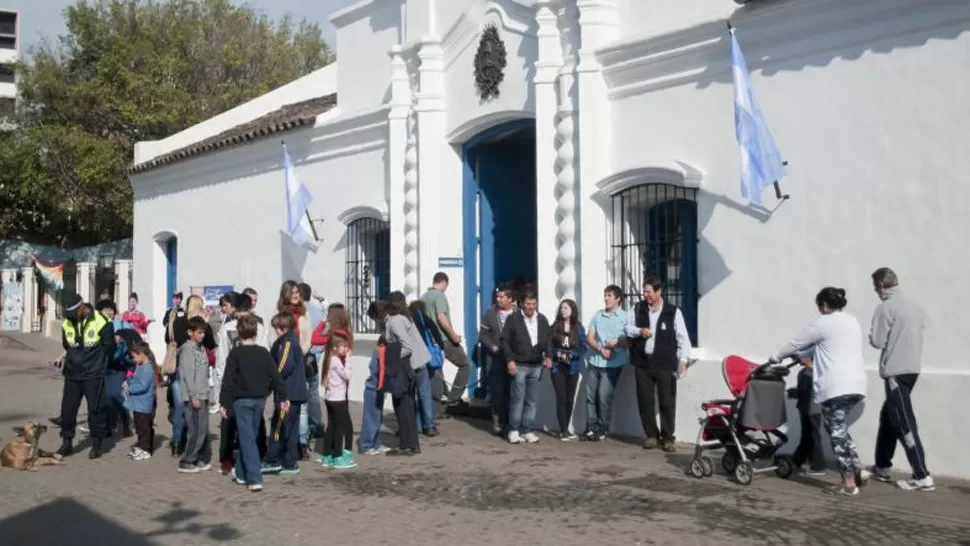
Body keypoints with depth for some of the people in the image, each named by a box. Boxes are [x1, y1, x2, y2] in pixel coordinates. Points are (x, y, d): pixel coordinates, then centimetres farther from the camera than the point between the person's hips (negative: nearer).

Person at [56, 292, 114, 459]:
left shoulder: (101, 322, -13)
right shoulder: (67, 323, 2)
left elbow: (109, 348, -3)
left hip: (94, 375, -5)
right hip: (72, 374, 5)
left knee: (96, 409, 1)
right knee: (67, 408, 5)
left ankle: (97, 444, 12)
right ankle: (67, 442, 17)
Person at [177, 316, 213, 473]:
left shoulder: (201, 349, 16)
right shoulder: (187, 350, -11)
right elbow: (188, 375, -16)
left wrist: (205, 394, 16)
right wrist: (194, 397, -18)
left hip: (202, 396, 9)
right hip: (194, 397, -9)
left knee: (204, 430, 11)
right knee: (196, 431, -7)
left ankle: (203, 460, 18)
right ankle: (186, 462, 0)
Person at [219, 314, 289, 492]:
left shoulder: (235, 354, -8)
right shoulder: (264, 353, 4)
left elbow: (228, 380, -11)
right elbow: (275, 376, 4)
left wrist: (224, 403, -8)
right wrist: (283, 397, 9)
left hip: (242, 400, -5)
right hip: (260, 399, 5)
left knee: (247, 439, -6)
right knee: (249, 436, 17)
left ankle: (255, 479, -14)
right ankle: (240, 472, 31)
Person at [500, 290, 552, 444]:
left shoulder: (542, 319, 11)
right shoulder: (513, 319, -3)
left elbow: (548, 340, 17)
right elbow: (505, 341, -4)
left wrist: (548, 356, 2)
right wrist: (510, 360, -12)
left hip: (536, 366, 4)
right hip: (519, 365, -4)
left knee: (532, 400, 5)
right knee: (518, 398, -5)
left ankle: (527, 430, 12)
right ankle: (514, 430, 2)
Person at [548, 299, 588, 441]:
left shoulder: (579, 328, 2)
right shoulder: (555, 327, 1)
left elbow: (584, 348, 0)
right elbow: (549, 345, 1)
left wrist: (571, 355, -15)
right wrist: (557, 354, -17)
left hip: (573, 367, 1)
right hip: (557, 367, -1)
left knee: (570, 399, 5)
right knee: (561, 398, -7)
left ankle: (565, 429, 16)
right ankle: (563, 430, -4)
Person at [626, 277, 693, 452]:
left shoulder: (673, 311, -4)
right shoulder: (637, 309, 6)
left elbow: (682, 337, -4)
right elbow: (628, 328, 12)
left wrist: (683, 360, -11)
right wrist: (639, 331, -9)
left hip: (665, 364, -3)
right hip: (642, 363, 3)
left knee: (667, 402, 1)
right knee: (645, 401, 6)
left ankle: (668, 438, 12)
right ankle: (651, 435, 20)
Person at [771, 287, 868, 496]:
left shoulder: (824, 323, -5)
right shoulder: (852, 322, 20)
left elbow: (797, 343, 4)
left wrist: (776, 357, 20)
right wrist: (804, 355, 37)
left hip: (836, 387, -8)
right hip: (856, 385, 8)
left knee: (837, 432, -3)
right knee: (840, 429, 20)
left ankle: (849, 483, -3)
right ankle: (856, 467, 9)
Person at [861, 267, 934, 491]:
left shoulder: (886, 307, -13)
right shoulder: (914, 305, 11)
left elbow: (877, 341, -12)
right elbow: (921, 329, 16)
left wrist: (872, 333, 7)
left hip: (895, 370, -9)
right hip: (912, 367, 9)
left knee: (904, 423, -7)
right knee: (888, 416, 17)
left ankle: (922, 477, -8)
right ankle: (882, 467, 25)